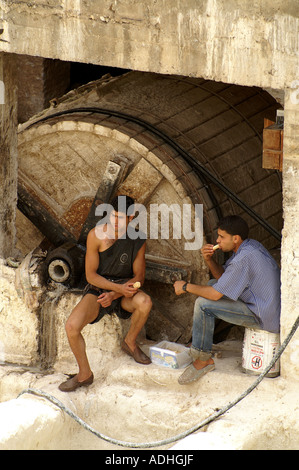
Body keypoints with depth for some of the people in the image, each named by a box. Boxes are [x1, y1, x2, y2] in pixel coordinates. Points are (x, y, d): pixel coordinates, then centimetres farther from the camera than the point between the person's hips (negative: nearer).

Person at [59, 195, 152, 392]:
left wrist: (114, 295, -17)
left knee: (145, 302, -34)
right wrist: (119, 287, -24)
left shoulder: (138, 241, -5)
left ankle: (130, 342, -2)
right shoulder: (97, 235, -13)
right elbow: (90, 274, -11)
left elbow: (139, 276, -1)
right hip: (98, 289, -2)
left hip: (124, 292, 2)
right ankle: (85, 374, -5)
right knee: (72, 326, -28)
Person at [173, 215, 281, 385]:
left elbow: (215, 294, -23)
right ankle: (201, 345, 25)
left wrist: (186, 287, -8)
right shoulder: (250, 245, 6)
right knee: (212, 284, 21)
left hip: (263, 316, -11)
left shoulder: (244, 259, -25)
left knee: (204, 304, -18)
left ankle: (203, 360, -5)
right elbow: (223, 276, 16)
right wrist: (210, 260, -3)